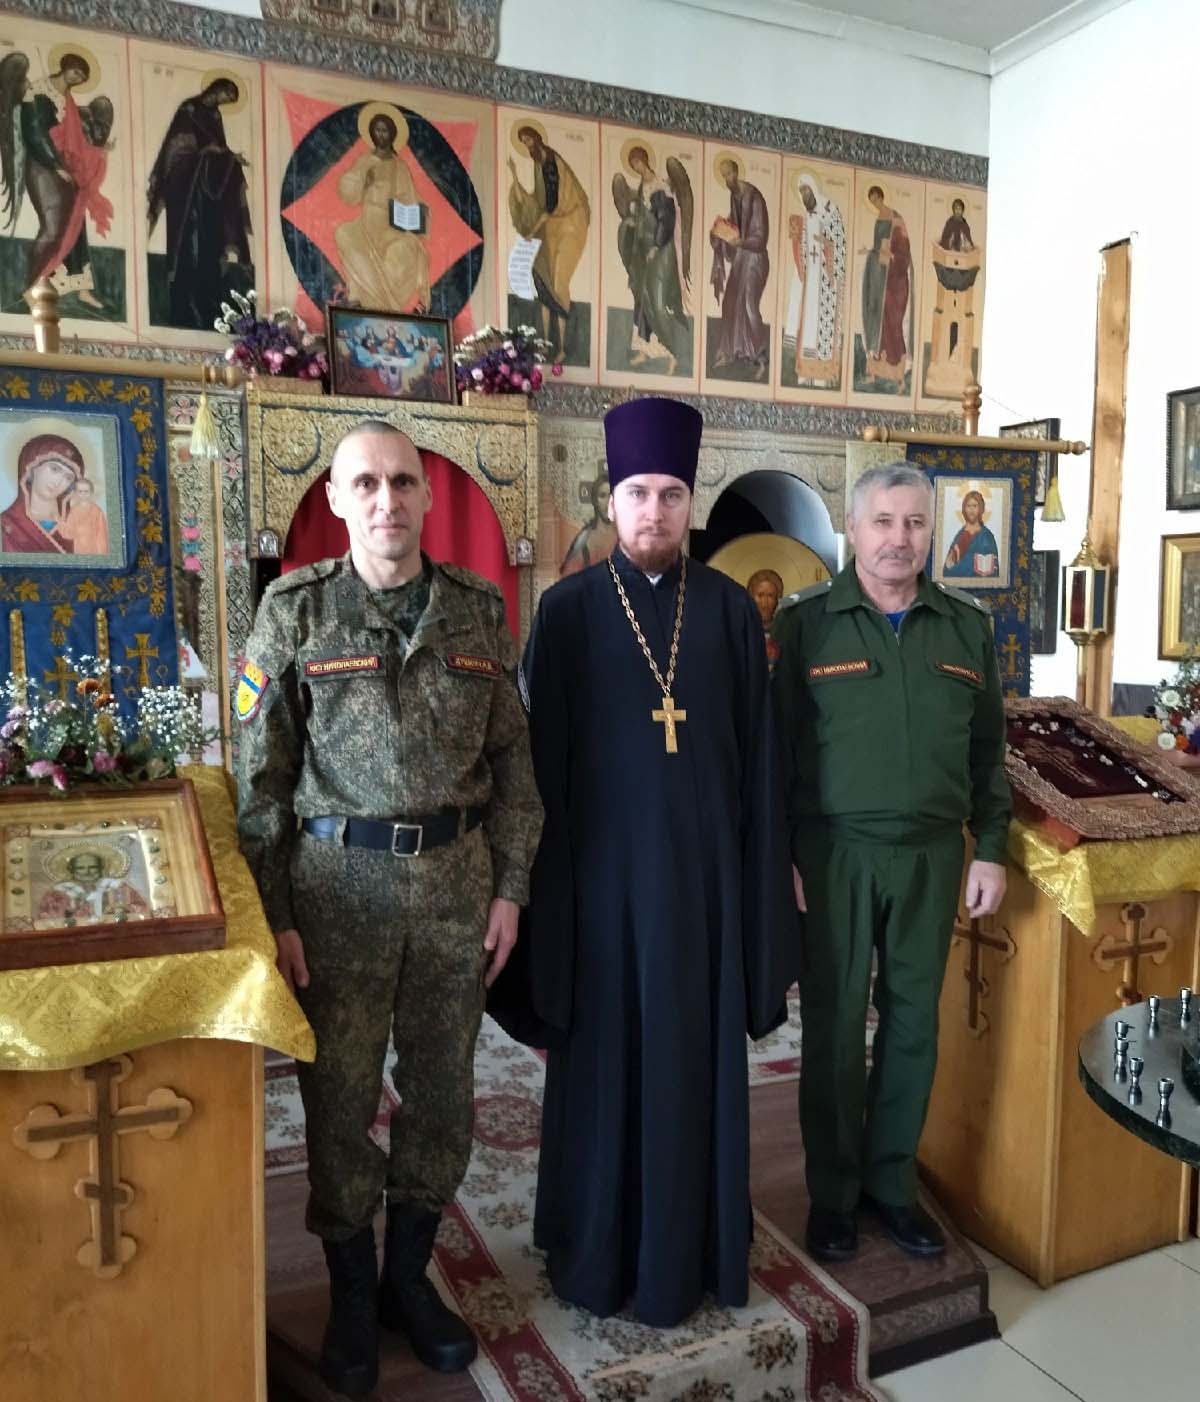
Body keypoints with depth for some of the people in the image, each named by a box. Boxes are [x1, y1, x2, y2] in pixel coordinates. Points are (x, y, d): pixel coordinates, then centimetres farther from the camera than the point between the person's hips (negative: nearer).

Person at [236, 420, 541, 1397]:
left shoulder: (478, 610, 3)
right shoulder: (296, 611, -3)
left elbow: (512, 757, 6)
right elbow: (262, 777, -3)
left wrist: (510, 886, 2)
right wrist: (275, 914, -6)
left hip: (457, 876, 3)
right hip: (340, 879, -2)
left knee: (442, 1085, 13)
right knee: (340, 1094, 8)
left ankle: (409, 1274, 35)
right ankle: (352, 1296, 31)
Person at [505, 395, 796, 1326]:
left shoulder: (731, 610, 3)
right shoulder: (567, 611, -3)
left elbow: (757, 753, 4)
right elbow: (542, 758, -3)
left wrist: (760, 865, 2)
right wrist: (546, 881, -5)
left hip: (705, 866, 2)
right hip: (606, 867, -2)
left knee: (700, 1053, 12)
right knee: (605, 1054, 10)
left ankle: (698, 1244, 32)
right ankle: (600, 1251, 29)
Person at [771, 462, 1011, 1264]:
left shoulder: (967, 627, 7)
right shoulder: (805, 623, -3)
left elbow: (988, 750, 11)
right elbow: (775, 748, -3)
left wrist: (991, 851, 7)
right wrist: (779, 856, -7)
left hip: (932, 852, 3)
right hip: (833, 851, -3)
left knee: (915, 1022, 11)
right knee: (835, 1024, 5)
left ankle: (893, 1181, 29)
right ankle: (833, 1191, 22)